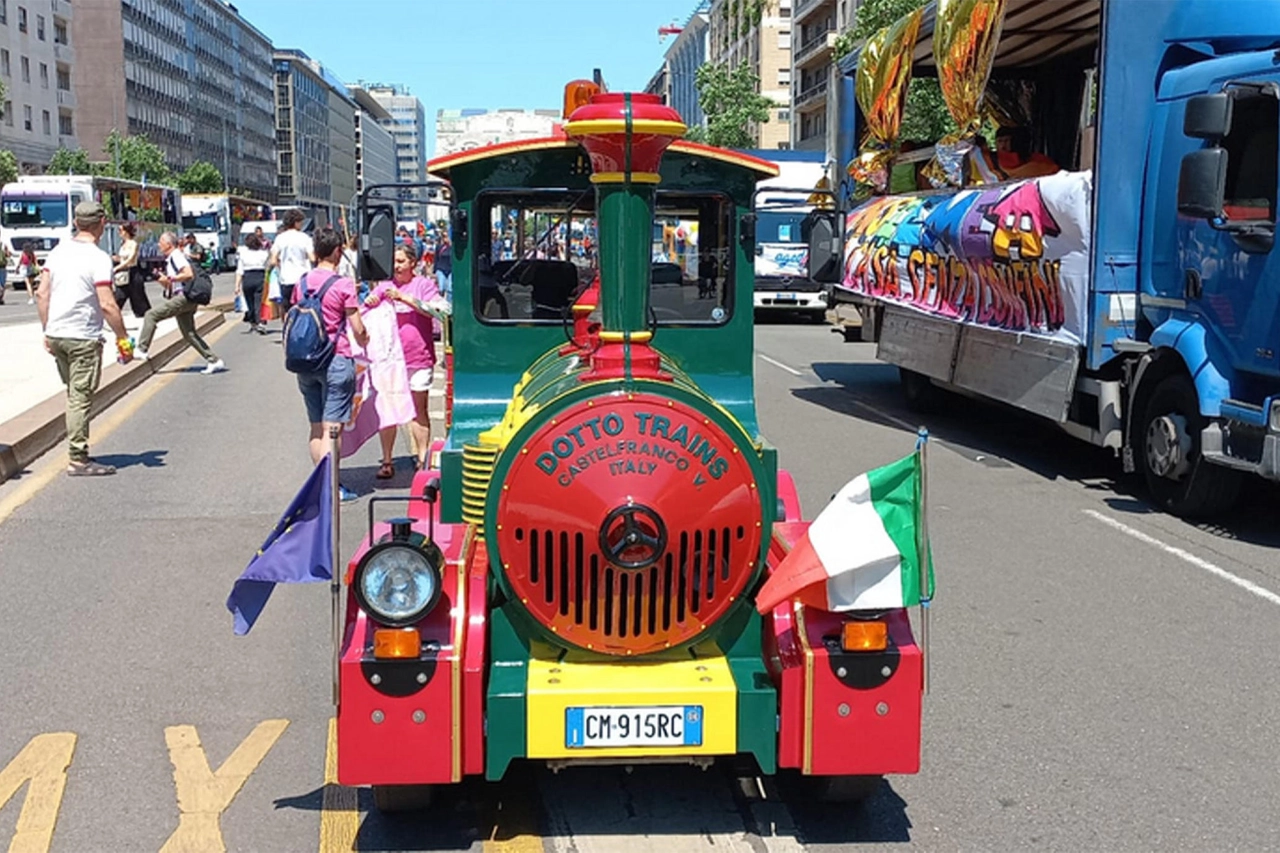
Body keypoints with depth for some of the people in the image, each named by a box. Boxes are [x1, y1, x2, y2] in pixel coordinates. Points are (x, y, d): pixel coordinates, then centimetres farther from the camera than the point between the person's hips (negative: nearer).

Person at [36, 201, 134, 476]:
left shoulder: (59, 251, 7)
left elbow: (42, 293, 9)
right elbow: (107, 305, -19)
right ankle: (78, 460, 3)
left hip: (56, 334, 7)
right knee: (81, 398, -1)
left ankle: (77, 450, 24)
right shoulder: (98, 258, -14)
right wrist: (123, 338, -11)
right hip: (83, 338, -7)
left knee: (74, 394, 18)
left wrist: (47, 330, 16)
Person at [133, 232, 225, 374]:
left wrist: (170, 278, -15)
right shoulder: (169, 260, 23)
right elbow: (169, 286, 27)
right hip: (182, 298, 11)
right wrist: (161, 278, 9)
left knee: (151, 315, -13)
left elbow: (189, 274, -22)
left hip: (185, 297, -11)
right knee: (189, 334, 12)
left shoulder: (176, 256, -7)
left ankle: (141, 350, -14)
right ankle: (214, 361, 12)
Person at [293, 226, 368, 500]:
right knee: (332, 427, -4)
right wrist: (365, 342, 13)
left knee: (316, 427, 13)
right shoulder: (343, 284, -10)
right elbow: (358, 330, -9)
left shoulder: (302, 282, 6)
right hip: (337, 360, -6)